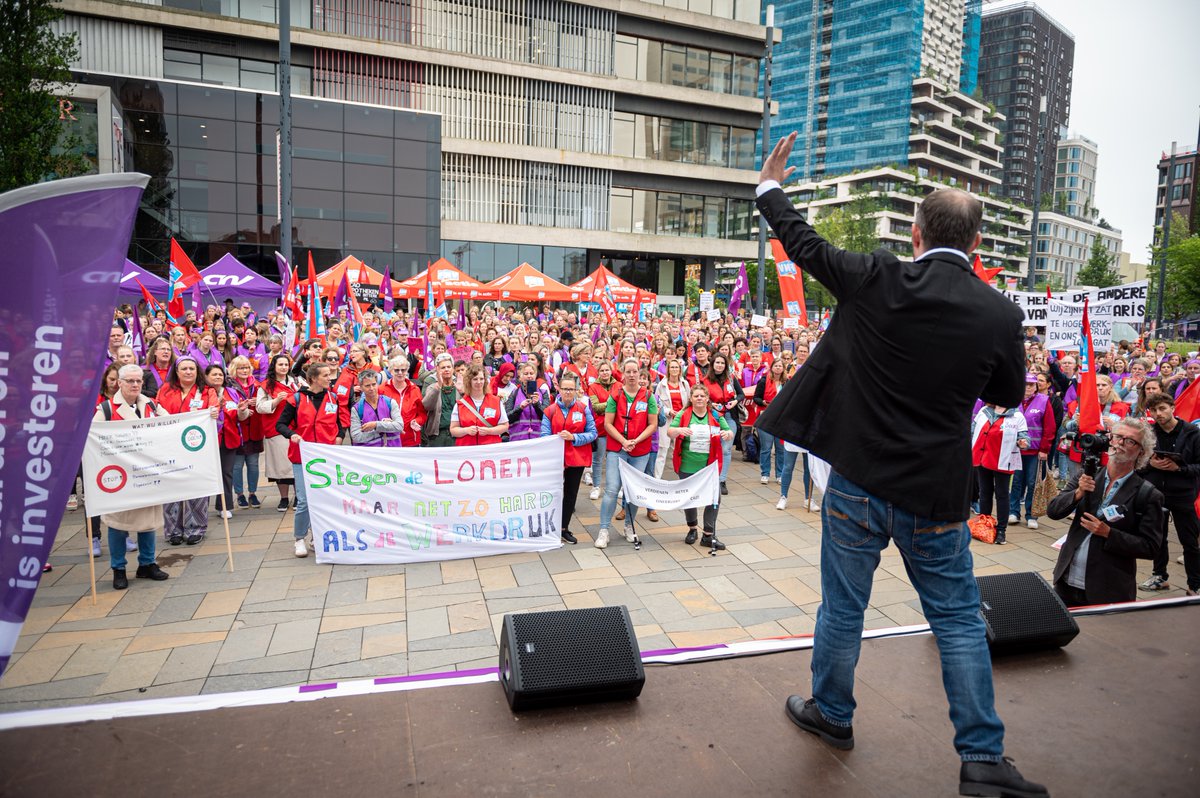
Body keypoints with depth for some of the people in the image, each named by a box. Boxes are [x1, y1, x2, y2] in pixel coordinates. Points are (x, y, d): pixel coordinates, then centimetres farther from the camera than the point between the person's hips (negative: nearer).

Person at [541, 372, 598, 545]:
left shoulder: (583, 408, -3)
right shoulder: (550, 411, -4)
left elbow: (593, 432, -5)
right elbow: (545, 436, -8)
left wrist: (573, 437, -18)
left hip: (577, 459, 2)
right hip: (556, 458, -1)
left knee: (571, 493, 12)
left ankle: (564, 528, 27)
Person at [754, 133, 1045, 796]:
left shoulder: (877, 280, -12)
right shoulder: (1000, 314, -7)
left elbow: (804, 245, 2)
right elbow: (1008, 395, 9)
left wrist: (769, 186, 17)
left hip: (858, 482, -1)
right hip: (935, 495, 1)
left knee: (842, 608, 17)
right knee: (959, 620, 18)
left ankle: (831, 714, 37)